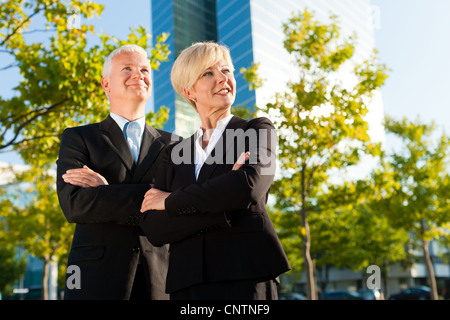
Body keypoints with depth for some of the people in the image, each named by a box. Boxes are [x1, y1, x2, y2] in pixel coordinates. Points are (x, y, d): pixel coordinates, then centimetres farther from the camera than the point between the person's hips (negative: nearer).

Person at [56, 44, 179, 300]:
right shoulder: (78, 138, 6)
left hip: (159, 281, 2)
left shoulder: (172, 145, 11)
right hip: (97, 280, -1)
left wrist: (107, 193, -11)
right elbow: (74, 205, -9)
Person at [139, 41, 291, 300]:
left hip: (245, 278, -2)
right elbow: (153, 230, 0)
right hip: (186, 283, 3)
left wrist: (171, 201, -5)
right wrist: (222, 210, -14)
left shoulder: (258, 130, 5)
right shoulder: (175, 154, 12)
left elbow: (248, 188, -15)